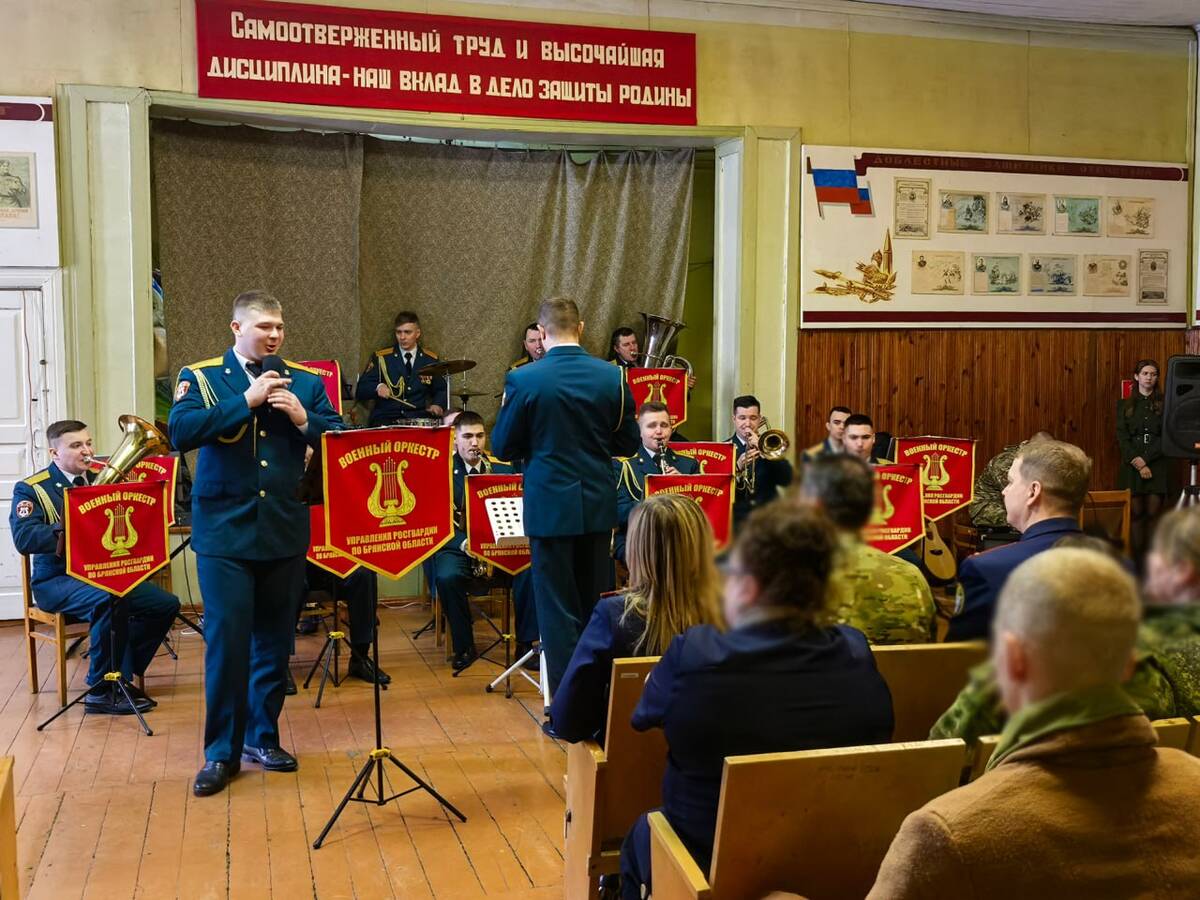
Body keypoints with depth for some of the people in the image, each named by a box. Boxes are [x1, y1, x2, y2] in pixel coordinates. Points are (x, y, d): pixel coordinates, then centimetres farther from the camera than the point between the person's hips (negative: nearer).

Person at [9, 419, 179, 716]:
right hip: (58, 579, -6)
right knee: (110, 599, -35)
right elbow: (23, 538, -20)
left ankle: (121, 674, 2)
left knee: (166, 604, -11)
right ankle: (102, 691, -23)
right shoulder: (30, 489, -4)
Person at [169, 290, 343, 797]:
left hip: (284, 531, 3)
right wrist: (247, 400, -17)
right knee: (226, 639, -4)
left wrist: (303, 419, -15)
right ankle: (221, 751, 8)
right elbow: (181, 432, -15)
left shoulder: (305, 381, 8)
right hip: (224, 531, -3)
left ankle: (262, 736, 24)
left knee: (274, 640, 9)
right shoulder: (200, 376, 2)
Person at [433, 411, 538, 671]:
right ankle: (464, 647, -13)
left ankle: (525, 644, -12)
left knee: (529, 571, -28)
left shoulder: (503, 469, 10)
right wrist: (463, 542, -20)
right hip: (457, 546, -1)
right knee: (446, 578, -34)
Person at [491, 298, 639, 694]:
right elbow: (628, 443, 4)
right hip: (598, 505, 3)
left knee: (558, 607, 5)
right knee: (596, 604, 16)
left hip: (549, 507, -3)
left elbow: (503, 447, -5)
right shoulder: (613, 377, -3)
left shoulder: (522, 380, -11)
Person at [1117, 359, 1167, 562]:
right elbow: (1122, 438, 2)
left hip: (1157, 464, -1)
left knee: (1153, 513, -4)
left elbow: (1166, 437, -2)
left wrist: (1145, 459, -11)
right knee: (1135, 513, -1)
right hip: (1132, 464, 1)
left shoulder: (1164, 404, 6)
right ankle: (1137, 560, 3)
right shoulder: (1124, 405, 10)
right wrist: (1136, 463, -10)